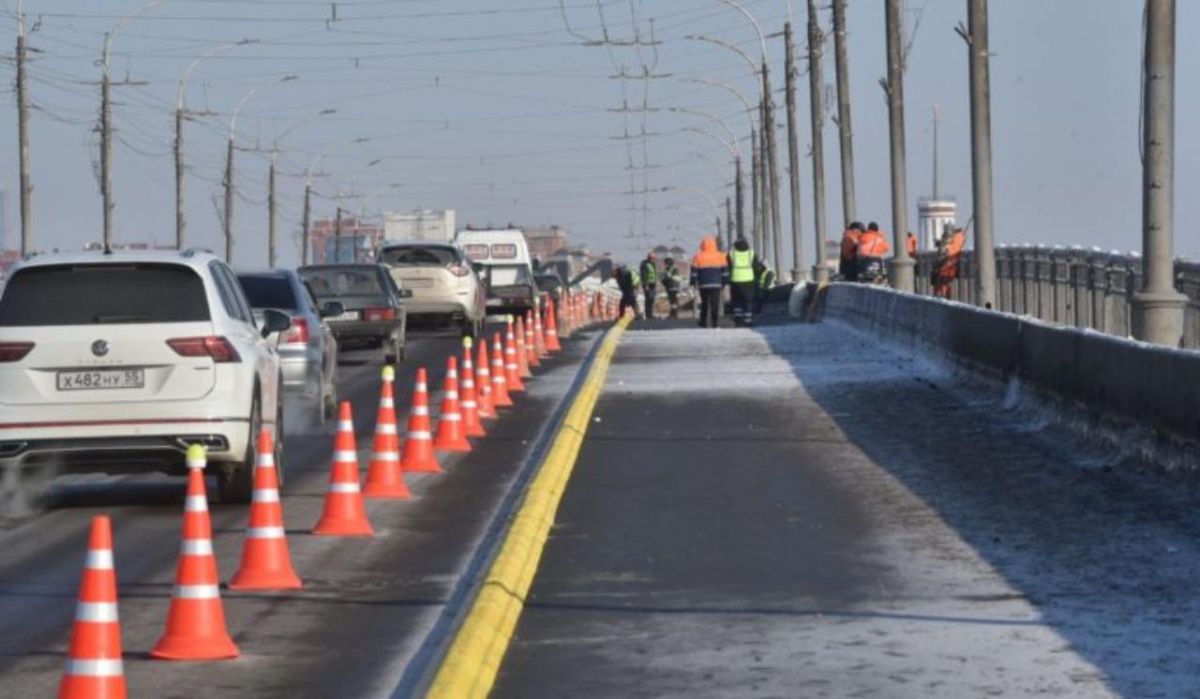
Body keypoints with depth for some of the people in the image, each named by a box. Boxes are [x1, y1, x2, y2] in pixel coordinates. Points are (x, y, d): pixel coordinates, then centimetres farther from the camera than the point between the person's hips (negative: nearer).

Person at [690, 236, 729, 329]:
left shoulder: (698, 257, -1)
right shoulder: (720, 256, 1)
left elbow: (694, 271, 2)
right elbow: (725, 271, 5)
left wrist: (694, 283, 10)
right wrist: (724, 283, 12)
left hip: (703, 285, 1)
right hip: (716, 284, -1)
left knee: (704, 304, 13)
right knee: (715, 304, -2)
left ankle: (703, 323, 16)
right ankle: (714, 323, -9)